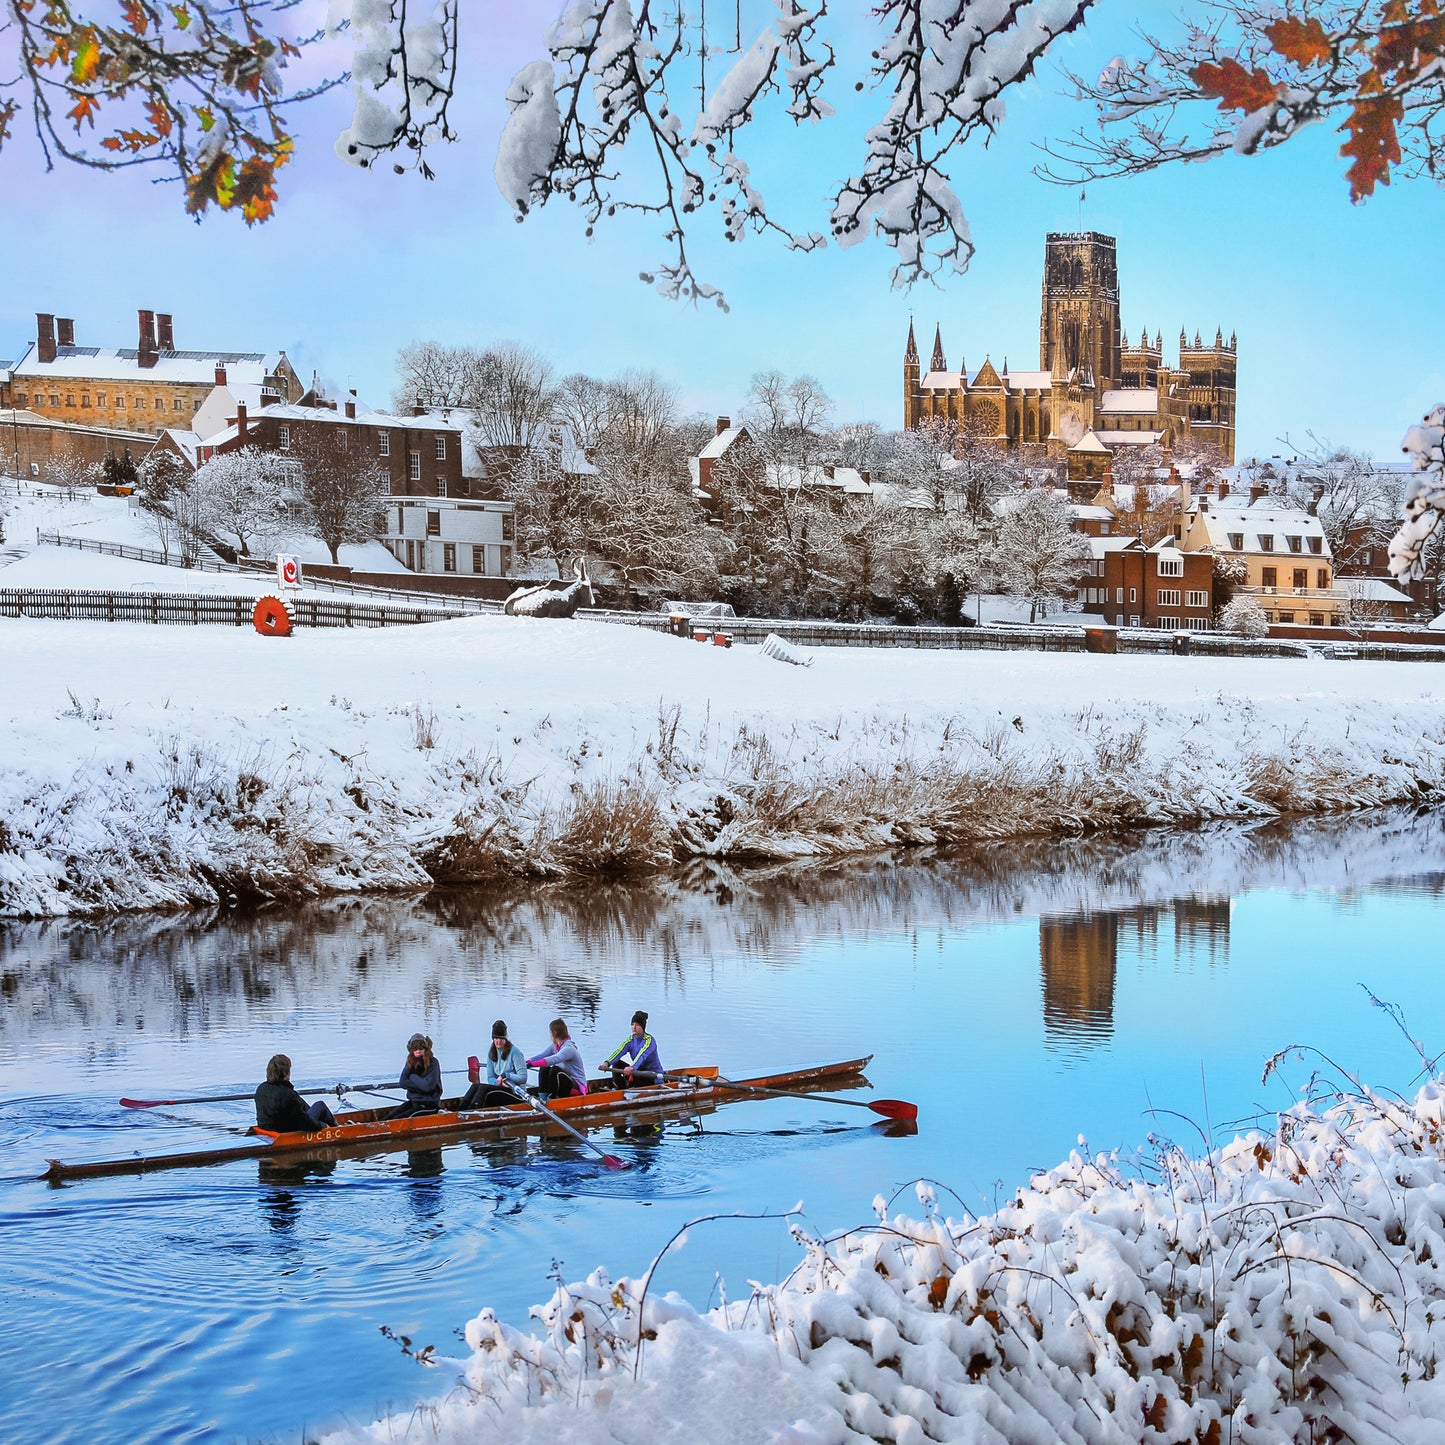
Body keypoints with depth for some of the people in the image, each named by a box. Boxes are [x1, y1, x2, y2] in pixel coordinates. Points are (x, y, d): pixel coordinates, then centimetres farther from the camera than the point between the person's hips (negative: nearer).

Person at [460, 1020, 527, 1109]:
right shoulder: (491, 1053, 11)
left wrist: (506, 1075, -21)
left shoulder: (514, 1052, -7)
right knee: (476, 1085, -21)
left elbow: (523, 1078, -11)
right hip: (499, 1087, 6)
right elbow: (490, 1078, 10)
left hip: (515, 1093, -6)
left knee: (483, 1088, -28)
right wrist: (498, 1082, -12)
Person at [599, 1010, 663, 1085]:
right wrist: (607, 1062, -37)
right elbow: (619, 1052, -17)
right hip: (639, 1070, 7)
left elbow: (641, 1056, -36)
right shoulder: (631, 1040, 1)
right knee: (617, 1063, -9)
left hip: (655, 1076, -7)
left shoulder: (649, 1040, -18)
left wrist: (632, 1068, -55)